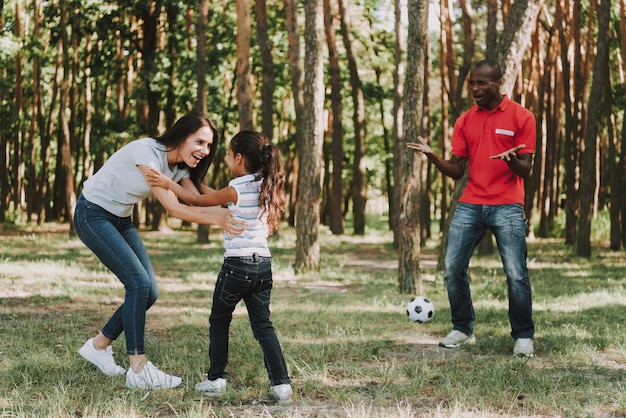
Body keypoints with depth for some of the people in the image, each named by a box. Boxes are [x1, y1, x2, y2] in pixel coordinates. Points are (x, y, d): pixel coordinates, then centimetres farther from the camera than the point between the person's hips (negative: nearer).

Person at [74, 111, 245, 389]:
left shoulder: (180, 167, -2)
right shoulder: (146, 153, -28)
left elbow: (200, 204, -12)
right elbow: (174, 209, -32)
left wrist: (232, 213, -30)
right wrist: (220, 219, -41)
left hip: (120, 220, 9)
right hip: (93, 215, -9)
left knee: (148, 292, 1)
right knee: (138, 282, -19)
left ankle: (98, 346, 20)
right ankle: (139, 370, -15)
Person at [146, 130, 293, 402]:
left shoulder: (236, 191, -12)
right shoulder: (265, 187, 7)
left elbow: (197, 201, -3)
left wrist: (168, 184, 3)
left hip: (237, 264, -6)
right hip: (263, 264, 6)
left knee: (219, 320, 12)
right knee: (263, 324, 8)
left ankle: (216, 379, 13)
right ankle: (281, 383, -2)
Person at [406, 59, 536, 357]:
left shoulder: (521, 117, -1)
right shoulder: (464, 121, 11)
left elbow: (525, 170, -4)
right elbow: (456, 171, 9)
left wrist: (511, 160, -26)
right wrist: (432, 156, -9)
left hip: (507, 206, -4)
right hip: (469, 205, 4)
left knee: (516, 274, -9)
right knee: (453, 269, -1)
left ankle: (523, 336, 6)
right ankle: (462, 329, 14)